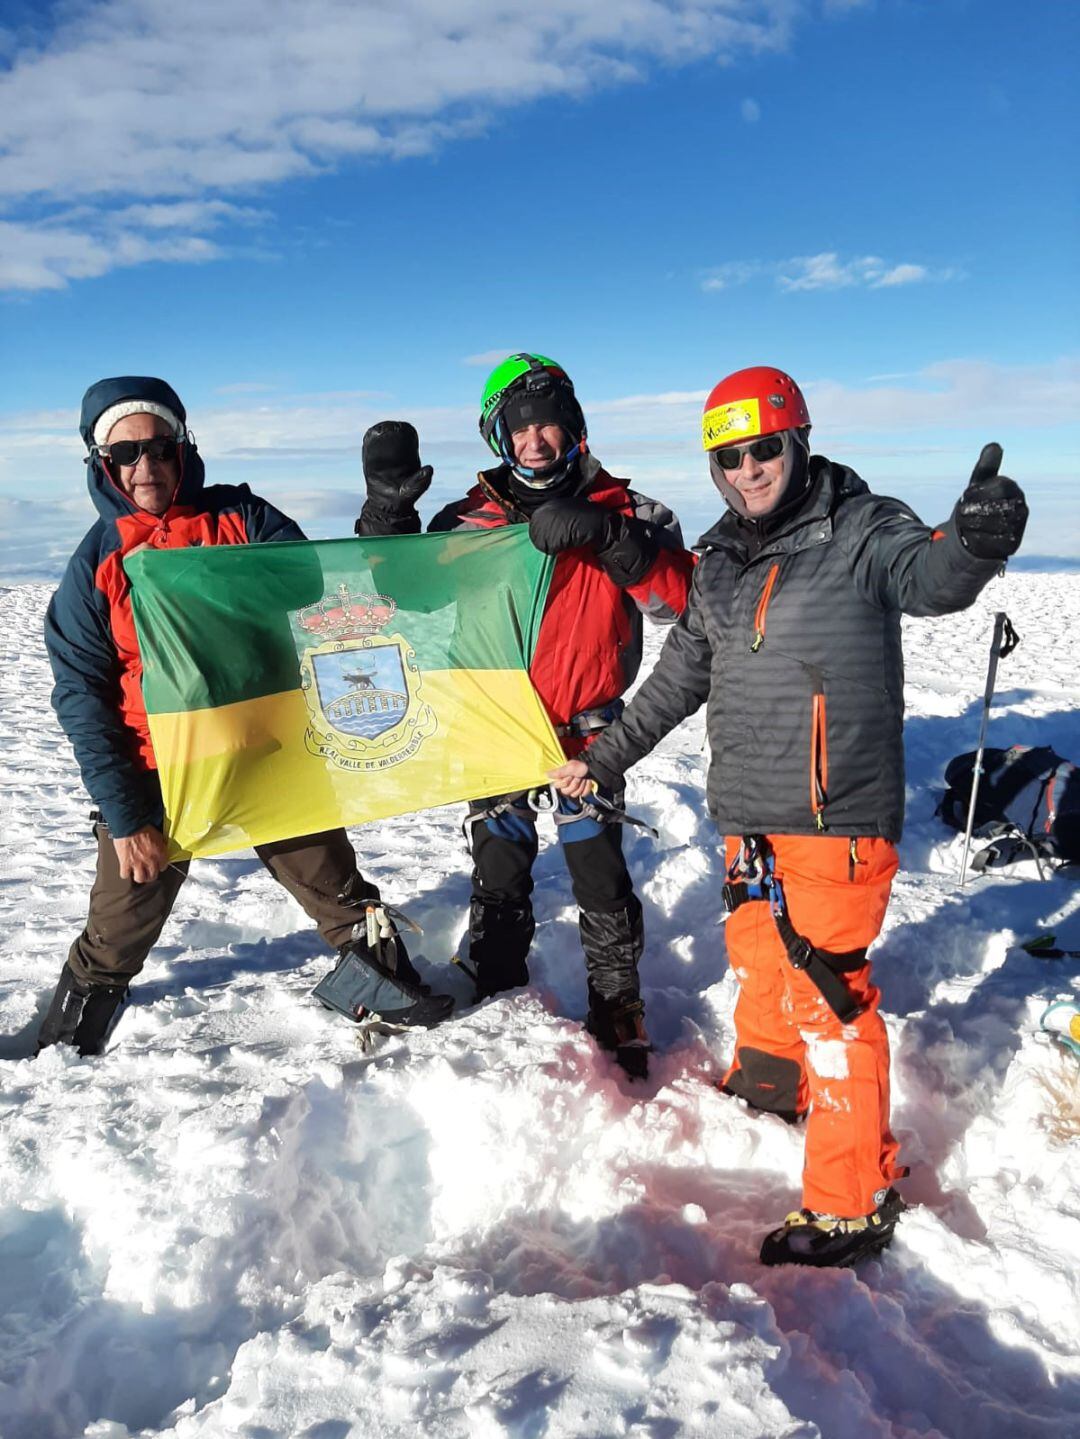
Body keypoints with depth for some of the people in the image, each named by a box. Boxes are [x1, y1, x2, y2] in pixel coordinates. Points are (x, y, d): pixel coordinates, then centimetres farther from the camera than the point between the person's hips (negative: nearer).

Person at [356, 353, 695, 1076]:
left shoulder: (621, 509, -2)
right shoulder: (471, 519, 3)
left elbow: (681, 596, -16)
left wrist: (604, 535, -28)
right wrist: (388, 507, -10)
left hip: (587, 729, -2)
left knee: (601, 878, 1)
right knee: (499, 880, 12)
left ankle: (620, 1013, 22)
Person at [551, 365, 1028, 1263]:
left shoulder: (859, 529, -6)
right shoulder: (722, 562, 13)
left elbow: (928, 578, -26)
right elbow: (681, 674, 20)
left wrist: (973, 542, -50)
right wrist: (607, 758, 23)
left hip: (837, 816, -7)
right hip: (750, 816, 7)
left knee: (827, 992, -5)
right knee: (759, 960, 22)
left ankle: (854, 1204, 11)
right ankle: (767, 1087, 49)